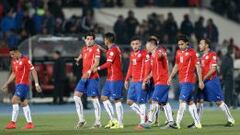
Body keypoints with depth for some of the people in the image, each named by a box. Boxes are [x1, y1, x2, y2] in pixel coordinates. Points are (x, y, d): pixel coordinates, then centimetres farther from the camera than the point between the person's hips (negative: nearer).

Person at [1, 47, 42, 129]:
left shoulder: (25, 59, -12)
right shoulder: (14, 61, 12)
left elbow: (33, 71, -11)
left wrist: (37, 84, -15)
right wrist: (6, 84, 20)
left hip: (23, 84, -8)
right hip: (18, 84, 8)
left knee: (14, 100, -16)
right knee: (23, 103, 8)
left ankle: (13, 122, -15)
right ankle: (30, 123, 11)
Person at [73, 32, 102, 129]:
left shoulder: (96, 49, -7)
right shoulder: (84, 49, 14)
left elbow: (96, 62, -19)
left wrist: (89, 72, -29)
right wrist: (78, 59, 21)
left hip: (93, 77, -7)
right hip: (84, 77, 8)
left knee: (94, 99, -6)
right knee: (76, 95, 0)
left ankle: (98, 122, 0)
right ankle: (81, 120, 6)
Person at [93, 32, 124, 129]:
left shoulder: (112, 50, -14)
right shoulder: (116, 48, 14)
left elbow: (108, 63, -22)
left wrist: (98, 68, -14)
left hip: (115, 79, -10)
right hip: (110, 79, 10)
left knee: (117, 100, -7)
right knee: (104, 97, 11)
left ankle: (120, 123, -4)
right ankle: (113, 120, 11)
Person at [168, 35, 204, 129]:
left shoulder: (192, 52, -8)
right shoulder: (178, 52, 13)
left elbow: (197, 66, -8)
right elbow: (176, 66, 23)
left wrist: (200, 81, -10)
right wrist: (171, 77, 15)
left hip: (188, 81, -8)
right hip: (181, 81, 8)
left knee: (182, 100, -14)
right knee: (190, 102, 10)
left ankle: (177, 123, -18)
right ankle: (197, 123, 16)